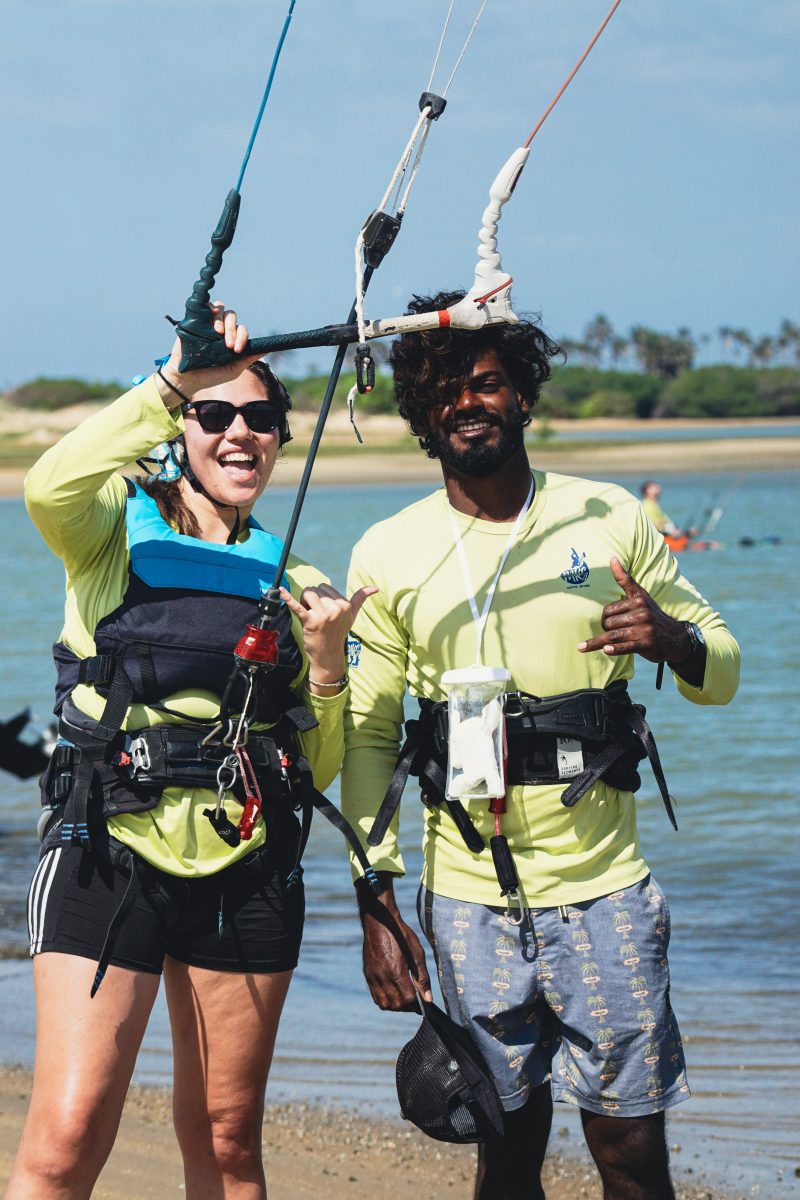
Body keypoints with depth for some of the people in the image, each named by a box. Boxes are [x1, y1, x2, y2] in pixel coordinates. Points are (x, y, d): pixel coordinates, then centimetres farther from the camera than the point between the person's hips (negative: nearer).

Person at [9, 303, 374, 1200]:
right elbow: (50, 488, -23)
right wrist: (175, 381, -24)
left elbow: (316, 772, 13)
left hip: (245, 874, 4)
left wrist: (325, 666, -5)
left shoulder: (295, 584, 14)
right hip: (109, 853, -4)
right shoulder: (116, 531, 4)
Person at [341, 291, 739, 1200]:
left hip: (603, 887, 0)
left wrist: (672, 641, -15)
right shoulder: (388, 555, 2)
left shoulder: (611, 520, 3)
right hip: (469, 900, 0)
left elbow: (722, 672, 9)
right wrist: (376, 906, 0)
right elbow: (367, 734, 5)